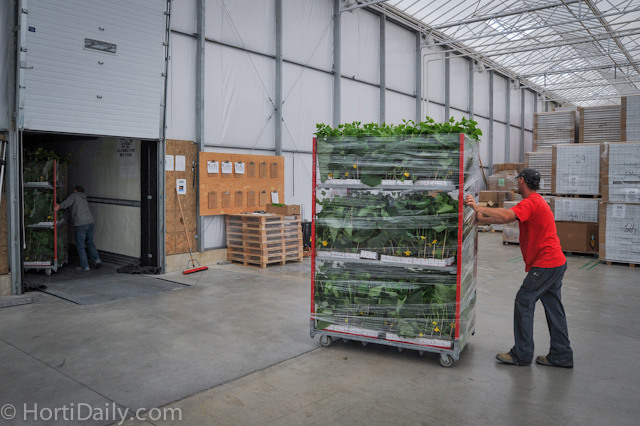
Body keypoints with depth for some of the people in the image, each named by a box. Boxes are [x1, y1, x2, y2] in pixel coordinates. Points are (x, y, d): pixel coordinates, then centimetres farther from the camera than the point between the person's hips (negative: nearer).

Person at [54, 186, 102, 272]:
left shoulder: (74, 195, 6)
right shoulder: (84, 199, 27)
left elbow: (68, 202, -13)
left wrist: (59, 206, -25)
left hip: (81, 224, -7)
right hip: (91, 222, 7)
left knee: (80, 246, 4)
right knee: (89, 242, 24)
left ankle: (85, 266, 7)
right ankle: (97, 259, 13)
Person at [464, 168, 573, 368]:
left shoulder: (530, 203, -16)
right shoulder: (537, 201, 18)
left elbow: (506, 216, -36)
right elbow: (508, 217, 16)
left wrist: (478, 207, -33)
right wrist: (480, 219, 11)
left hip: (545, 264, -10)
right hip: (555, 262, 10)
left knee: (524, 303, -3)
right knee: (553, 307, 13)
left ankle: (521, 355, 5)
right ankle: (561, 356, 21)